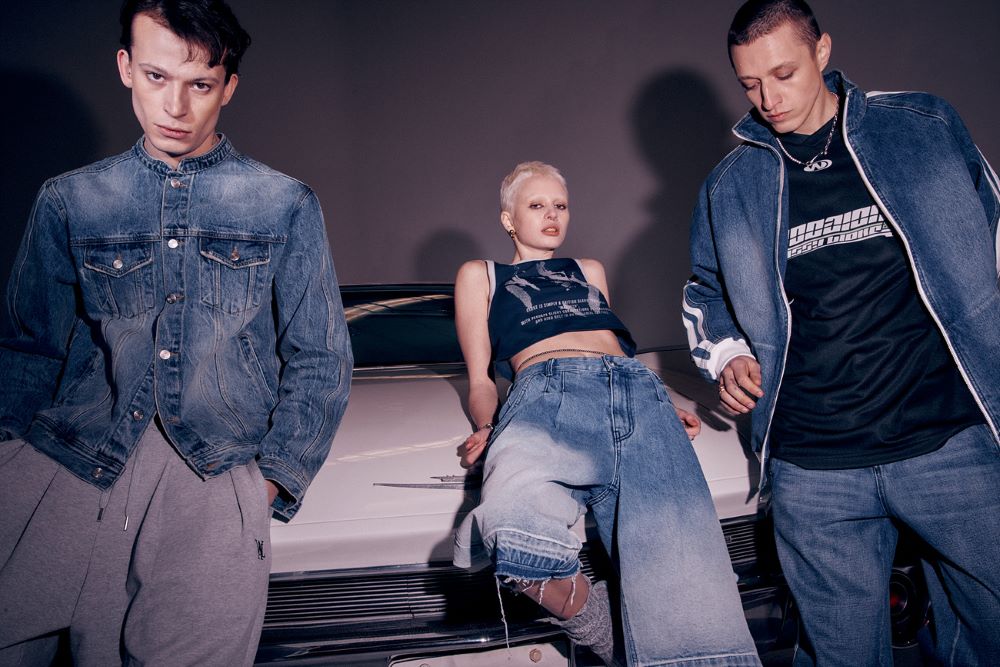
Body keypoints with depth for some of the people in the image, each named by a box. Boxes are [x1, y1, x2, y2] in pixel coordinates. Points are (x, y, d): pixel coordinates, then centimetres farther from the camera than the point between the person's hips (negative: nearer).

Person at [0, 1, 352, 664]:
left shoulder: (286, 205, 11)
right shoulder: (68, 201, 15)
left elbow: (318, 361, 9)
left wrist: (271, 482, -2)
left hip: (216, 466, -1)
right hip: (68, 456, 2)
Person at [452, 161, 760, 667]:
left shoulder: (590, 271, 41)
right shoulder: (480, 276, 30)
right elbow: (480, 379, 21)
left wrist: (665, 412, 16)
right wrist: (486, 429, -2)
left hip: (639, 389, 3)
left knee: (684, 574, -27)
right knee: (516, 527, -38)